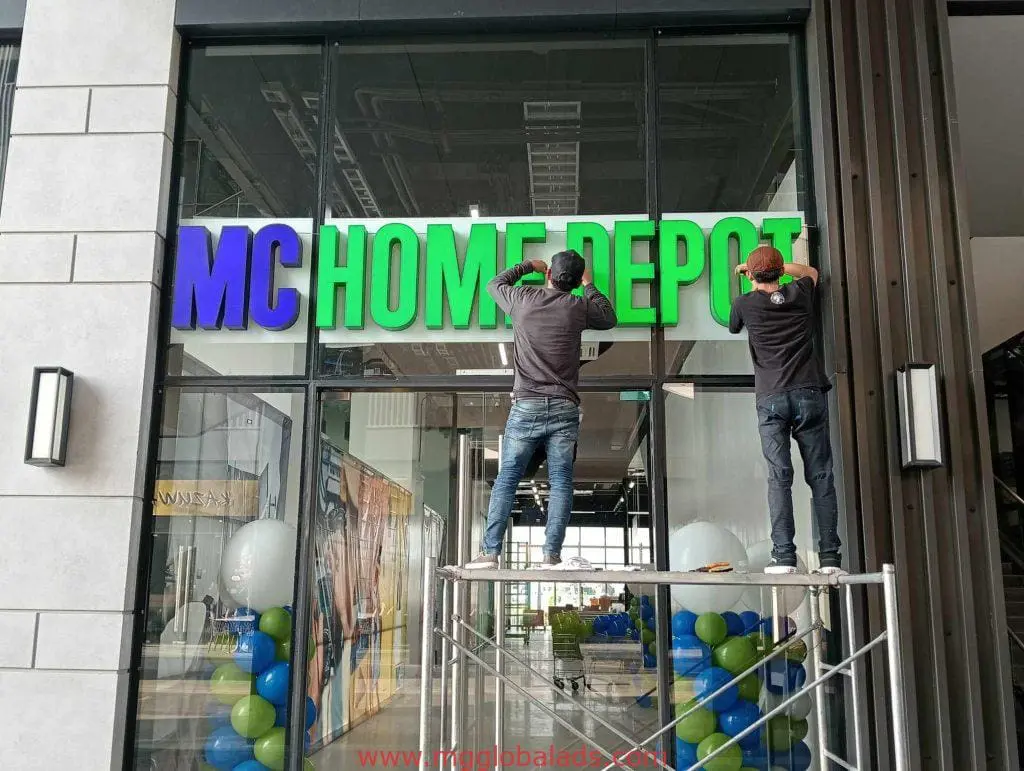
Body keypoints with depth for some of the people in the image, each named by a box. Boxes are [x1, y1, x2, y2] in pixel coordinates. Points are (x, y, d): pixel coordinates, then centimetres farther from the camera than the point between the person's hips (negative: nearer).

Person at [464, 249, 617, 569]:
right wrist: (588, 285, 31)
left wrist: (528, 266, 35)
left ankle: (490, 552, -2)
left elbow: (495, 284, 25)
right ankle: (551, 555, -2)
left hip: (526, 406, 0)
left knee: (506, 478, 3)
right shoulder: (578, 307, 2)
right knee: (560, 482, 2)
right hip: (564, 409, 0)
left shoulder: (523, 299, 3)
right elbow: (609, 318, 23)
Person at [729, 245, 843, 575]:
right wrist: (774, 266, 36)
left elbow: (733, 327, 29)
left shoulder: (745, 304, 5)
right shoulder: (800, 294, 12)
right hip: (809, 394, 2)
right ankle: (829, 557, 0)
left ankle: (784, 557, -10)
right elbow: (810, 271, 36)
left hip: (771, 399, -2)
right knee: (820, 476, 2)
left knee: (779, 477, -4)